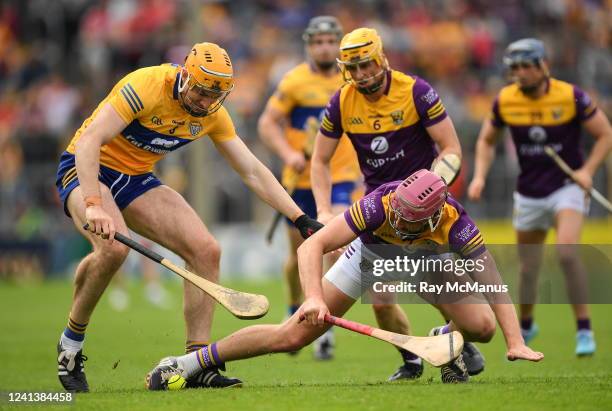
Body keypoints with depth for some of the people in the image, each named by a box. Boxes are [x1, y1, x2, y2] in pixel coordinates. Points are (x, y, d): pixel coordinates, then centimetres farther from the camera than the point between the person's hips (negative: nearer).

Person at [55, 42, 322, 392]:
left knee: (206, 250, -10)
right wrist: (93, 205, -43)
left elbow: (253, 171, 2)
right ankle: (71, 344, -13)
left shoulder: (212, 114, -5)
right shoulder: (147, 86, -27)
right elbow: (89, 141, -32)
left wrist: (301, 219, -5)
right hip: (87, 169, -7)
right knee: (114, 246, -35)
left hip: (136, 179, 7)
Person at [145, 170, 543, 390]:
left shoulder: (455, 223, -39)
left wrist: (515, 342, -47)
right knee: (291, 336, -12)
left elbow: (493, 284, -36)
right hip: (369, 255, -2)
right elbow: (312, 246, -43)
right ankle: (189, 363, 1)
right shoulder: (380, 205, -42)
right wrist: (315, 298, -59)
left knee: (481, 327, -21)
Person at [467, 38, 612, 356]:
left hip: (567, 187, -3)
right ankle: (525, 326, 38)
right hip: (528, 195, 3)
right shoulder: (505, 101, -4)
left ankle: (584, 330, -15)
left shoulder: (570, 96, -13)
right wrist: (480, 176, -3)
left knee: (566, 251, -26)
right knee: (528, 268, 10)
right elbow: (487, 141, 12)